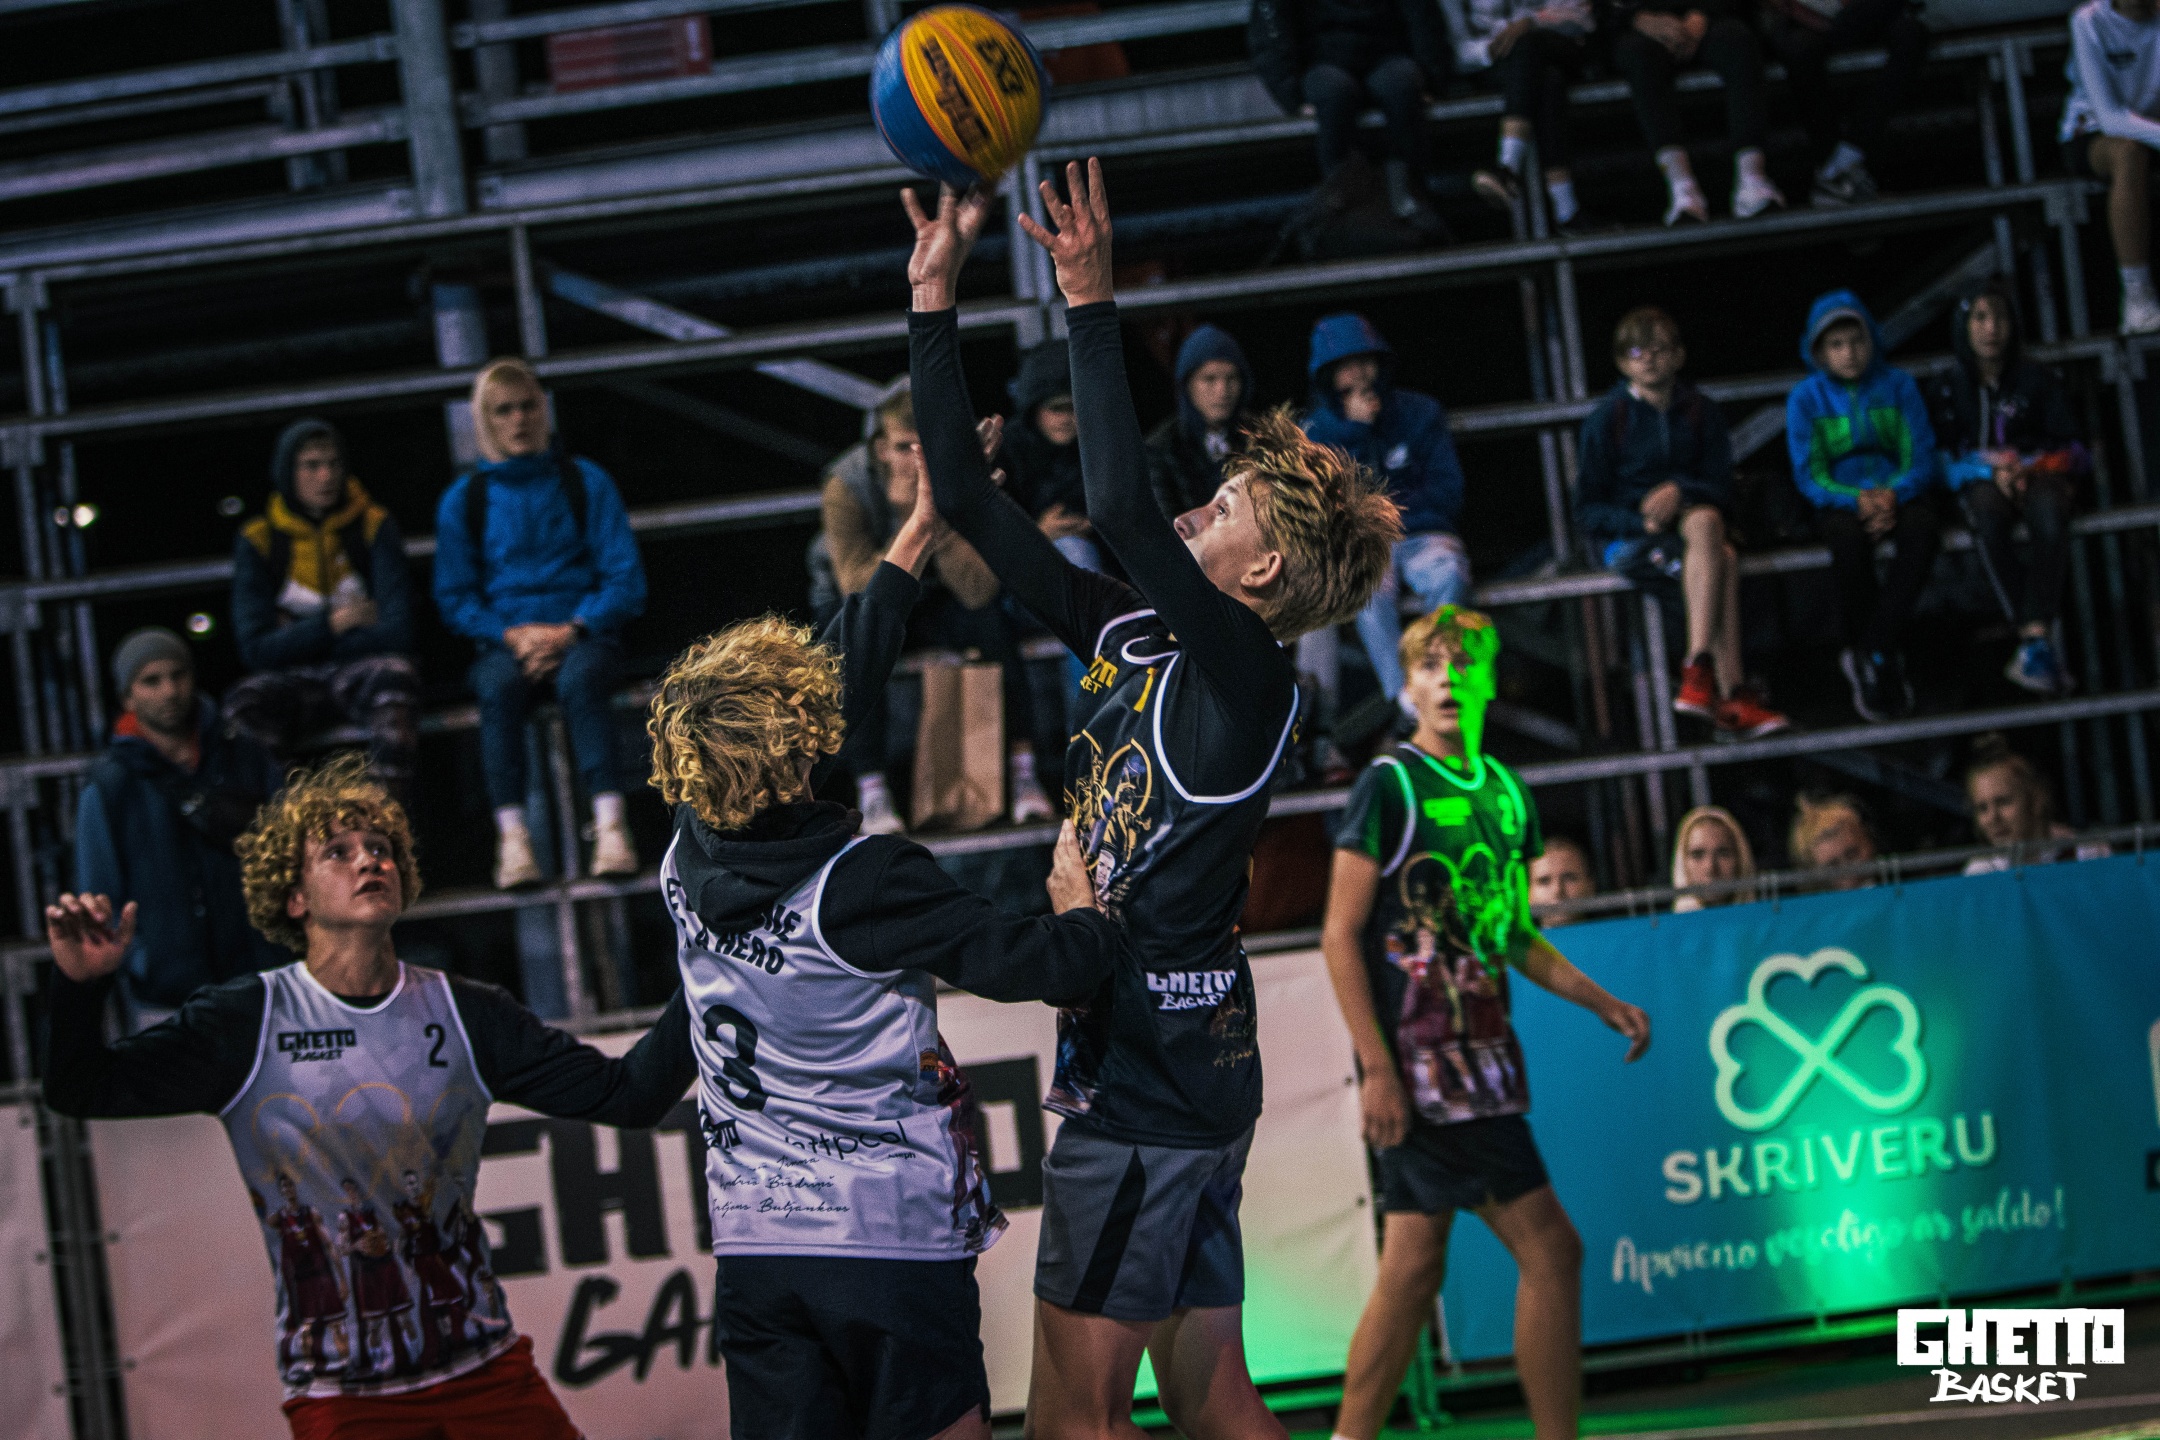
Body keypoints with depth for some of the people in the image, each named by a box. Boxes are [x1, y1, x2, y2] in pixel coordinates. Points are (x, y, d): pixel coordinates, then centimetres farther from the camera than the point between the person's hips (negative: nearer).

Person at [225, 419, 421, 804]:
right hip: (296, 682, 0)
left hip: (362, 671, 0)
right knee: (245, 702, -34)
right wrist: (332, 624, -8)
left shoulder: (375, 527, 3)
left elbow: (396, 635, -5)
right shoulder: (257, 541, 4)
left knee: (394, 674, -37)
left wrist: (300, 639, -3)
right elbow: (255, 649, -3)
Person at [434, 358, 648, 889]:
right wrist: (513, 635, -10)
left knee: (579, 678, -37)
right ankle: (511, 835, -45)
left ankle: (609, 821, -48)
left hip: (583, 632, -1)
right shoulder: (464, 499, 11)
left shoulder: (585, 482, 9)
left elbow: (625, 579, 3)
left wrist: (569, 631, -13)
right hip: (504, 640, 1)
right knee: (498, 685, -35)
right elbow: (454, 599, 9)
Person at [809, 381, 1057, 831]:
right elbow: (859, 589, -33)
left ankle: (1022, 772, -19)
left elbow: (978, 590, -29)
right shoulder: (847, 486, -26)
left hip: (933, 599, 2)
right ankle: (871, 791, -27)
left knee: (994, 622, -27)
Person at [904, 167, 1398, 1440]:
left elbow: (1123, 509, -28)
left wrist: (1093, 302, -24)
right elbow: (973, 502, 13)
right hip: (1165, 1072, 9)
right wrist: (936, 297, 10)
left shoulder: (1248, 673, -13)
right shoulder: (1134, 635, 11)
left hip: (1152, 1081, -9)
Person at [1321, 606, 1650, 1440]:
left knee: (1412, 1269, 8)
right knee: (1551, 1250, -9)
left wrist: (1604, 1004, 15)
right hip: (1419, 1065, -7)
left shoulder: (1506, 792, 15)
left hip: (1479, 1054, 7)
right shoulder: (1388, 784, -7)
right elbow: (1340, 937, -10)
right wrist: (1377, 1070, -17)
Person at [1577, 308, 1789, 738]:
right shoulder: (1607, 419, 4)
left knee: (1705, 521, -37)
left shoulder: (1701, 411, 13)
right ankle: (1731, 694, -42)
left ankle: (1699, 671, -45)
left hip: (1690, 518, 3)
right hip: (1626, 537, -3)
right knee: (1722, 557, -33)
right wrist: (1641, 522, -17)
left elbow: (1720, 488, 6)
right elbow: (1588, 510, 2)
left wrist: (1681, 491, -16)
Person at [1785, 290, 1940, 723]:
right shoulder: (1806, 398, 4)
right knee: (1850, 540, -39)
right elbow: (1810, 477, -1)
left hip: (1896, 493, 1)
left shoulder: (1898, 386, 7)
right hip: (1839, 503, -1)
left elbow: (1921, 460, 2)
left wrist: (1893, 495, -19)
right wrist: (1857, 500, -20)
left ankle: (1874, 653, -31)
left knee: (1923, 529, -35)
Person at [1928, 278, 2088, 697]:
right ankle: (2039, 642, -42)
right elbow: (1945, 459, 4)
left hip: (2038, 474, 0)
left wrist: (2027, 467, -13)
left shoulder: (2038, 378, 10)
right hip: (1982, 482, 0)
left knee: (2047, 514, -38)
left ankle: (2034, 642, -46)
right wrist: (1993, 471, -14)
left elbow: (2072, 451, 6)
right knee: (1987, 519, -39)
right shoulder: (1949, 386, 11)